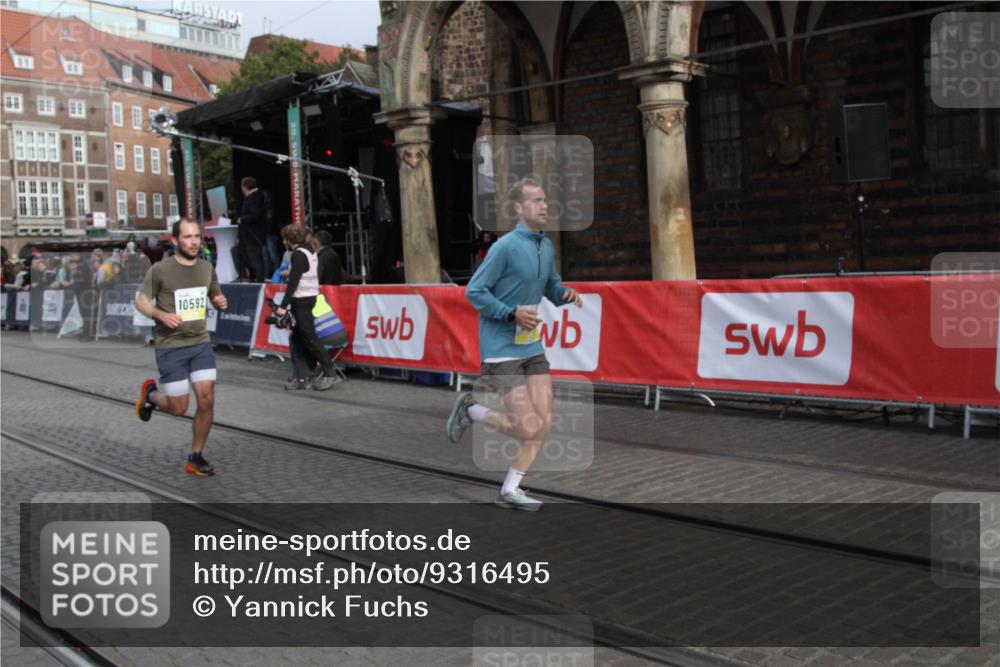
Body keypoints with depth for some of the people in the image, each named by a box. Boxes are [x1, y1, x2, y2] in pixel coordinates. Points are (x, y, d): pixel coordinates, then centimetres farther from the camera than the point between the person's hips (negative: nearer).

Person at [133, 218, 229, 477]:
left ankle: (195, 458, 10)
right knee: (178, 408, 0)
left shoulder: (206, 268, 7)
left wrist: (221, 302, -4)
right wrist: (162, 315, -21)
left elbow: (215, 296, 21)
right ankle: (151, 392, 35)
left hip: (201, 343, 4)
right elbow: (141, 301, -2)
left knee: (207, 400, -7)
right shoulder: (160, 270, -8)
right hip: (170, 346, -4)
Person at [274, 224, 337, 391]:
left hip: (302, 301, -10)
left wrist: (283, 306, -24)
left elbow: (293, 282, -22)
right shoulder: (309, 252, 13)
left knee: (309, 338, -9)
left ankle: (330, 372, -9)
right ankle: (300, 373, 18)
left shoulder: (298, 254, -16)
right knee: (298, 336, 14)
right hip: (309, 297, 10)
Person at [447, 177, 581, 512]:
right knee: (529, 428, -9)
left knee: (544, 422, 2)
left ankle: (510, 491, 15)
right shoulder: (506, 246, -14)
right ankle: (470, 410, 16)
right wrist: (513, 314, -21)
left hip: (532, 347, 8)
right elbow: (474, 291, -14)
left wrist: (565, 294, -1)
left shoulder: (546, 246, 9)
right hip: (501, 350, -8)